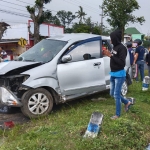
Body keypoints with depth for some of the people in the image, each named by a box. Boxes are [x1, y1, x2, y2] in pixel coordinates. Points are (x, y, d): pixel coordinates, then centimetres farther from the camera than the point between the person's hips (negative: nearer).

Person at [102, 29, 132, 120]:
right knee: (112, 94, 17)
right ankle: (127, 102, 38)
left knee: (116, 95, -1)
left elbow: (122, 63, -23)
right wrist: (107, 54, 2)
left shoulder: (122, 48, -17)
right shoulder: (115, 47, 8)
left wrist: (110, 55, -24)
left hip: (119, 74, -9)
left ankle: (118, 114, 14)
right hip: (113, 74, 9)